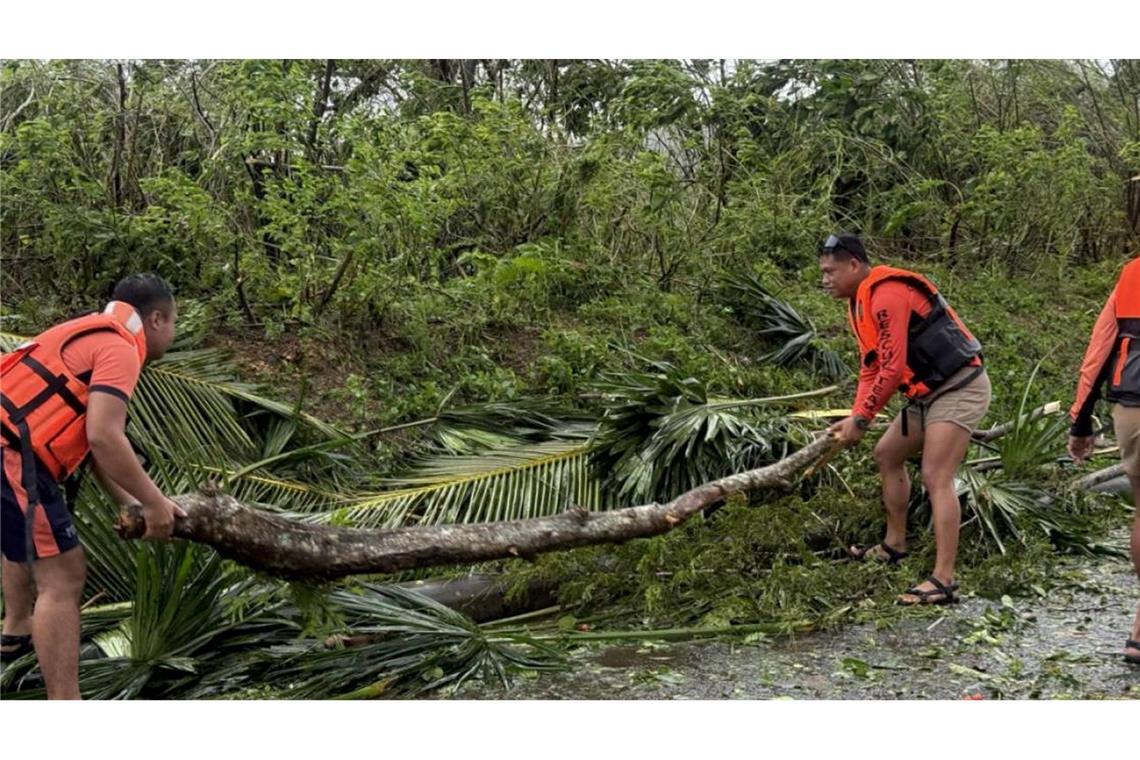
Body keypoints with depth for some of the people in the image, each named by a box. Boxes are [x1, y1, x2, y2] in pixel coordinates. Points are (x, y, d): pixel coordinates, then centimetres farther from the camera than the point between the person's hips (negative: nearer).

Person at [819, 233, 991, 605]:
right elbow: (870, 369, 14)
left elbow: (892, 369, -23)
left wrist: (861, 419, -16)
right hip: (928, 392, 11)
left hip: (959, 388, -11)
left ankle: (943, 580, -17)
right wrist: (855, 418, 1)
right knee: (886, 455, 19)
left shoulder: (887, 295, -20)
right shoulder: (860, 302, 13)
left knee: (936, 478, -17)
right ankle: (894, 545, 31)